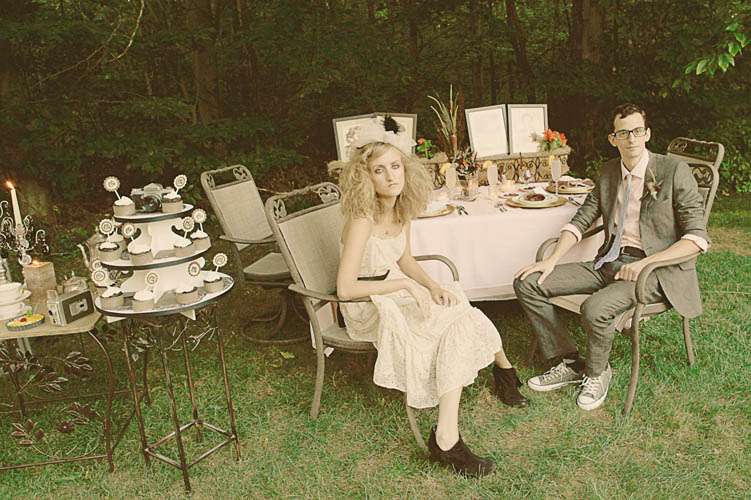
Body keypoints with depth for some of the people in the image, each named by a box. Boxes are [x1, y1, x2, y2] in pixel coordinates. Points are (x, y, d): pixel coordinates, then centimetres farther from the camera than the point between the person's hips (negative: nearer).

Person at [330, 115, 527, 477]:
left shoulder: (401, 208, -1)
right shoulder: (363, 220, -25)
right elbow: (345, 288, -28)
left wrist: (432, 286, -6)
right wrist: (405, 285, -21)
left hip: (395, 291, 8)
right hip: (369, 305, -8)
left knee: (462, 316, -6)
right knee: (459, 325, -17)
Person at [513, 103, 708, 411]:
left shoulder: (674, 172, -8)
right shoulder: (609, 172, 11)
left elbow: (698, 236, -12)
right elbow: (581, 220, 12)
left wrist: (645, 263, -22)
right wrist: (552, 259, -3)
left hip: (656, 269, -6)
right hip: (608, 263, 6)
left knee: (595, 309, -35)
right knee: (527, 283, -7)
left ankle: (597, 373, -2)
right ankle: (569, 364, 3)